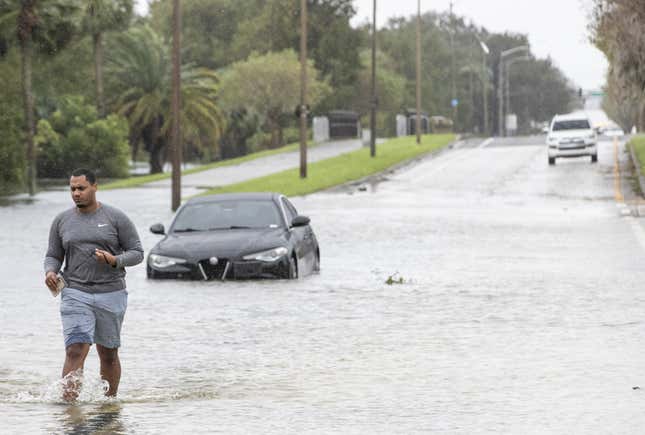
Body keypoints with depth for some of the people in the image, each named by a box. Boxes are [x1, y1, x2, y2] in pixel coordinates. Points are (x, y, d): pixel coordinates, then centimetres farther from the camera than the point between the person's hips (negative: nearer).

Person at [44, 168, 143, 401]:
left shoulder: (116, 218, 0)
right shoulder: (62, 220, 8)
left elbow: (137, 252, 1)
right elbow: (53, 255, 13)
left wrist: (114, 260, -18)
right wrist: (50, 272, -10)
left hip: (111, 295, 0)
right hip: (75, 293, 0)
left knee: (108, 354, 9)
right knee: (75, 350, -16)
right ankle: (68, 400, -21)